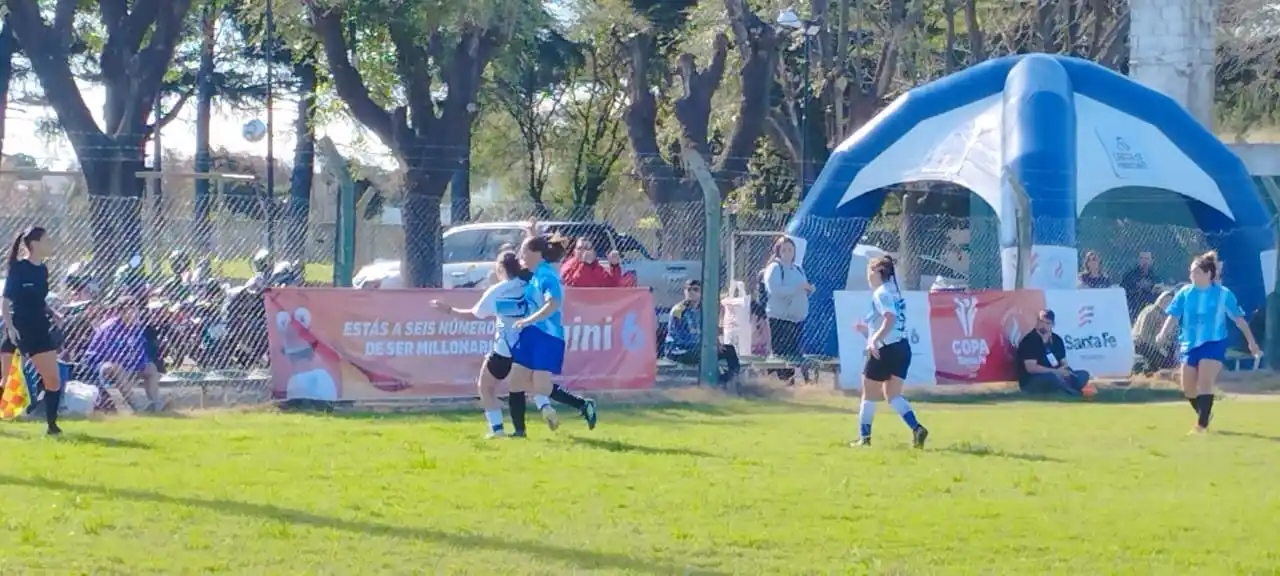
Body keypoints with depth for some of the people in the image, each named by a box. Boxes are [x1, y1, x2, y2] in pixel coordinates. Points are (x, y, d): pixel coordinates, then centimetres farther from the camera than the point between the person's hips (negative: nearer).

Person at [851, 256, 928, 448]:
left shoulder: (880, 294, -11)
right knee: (892, 395, 12)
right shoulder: (894, 292, 16)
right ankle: (917, 429, -6)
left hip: (885, 350, -8)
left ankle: (864, 438, 12)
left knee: (869, 395, 7)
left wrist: (874, 340, -32)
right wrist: (867, 329, 26)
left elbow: (890, 319, -26)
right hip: (902, 348, 8)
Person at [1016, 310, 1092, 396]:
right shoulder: (1029, 341, -13)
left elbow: (1064, 362, 13)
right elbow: (1031, 368, -21)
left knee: (1083, 374, -6)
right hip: (1031, 383, -8)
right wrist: (1056, 371, -21)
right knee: (1052, 377, -38)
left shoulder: (1057, 340, 9)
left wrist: (1065, 371, -13)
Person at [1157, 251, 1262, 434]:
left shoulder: (1223, 294, -7)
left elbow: (1239, 319, 1)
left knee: (1205, 383, -18)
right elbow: (1174, 316, -3)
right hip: (1190, 344, 4)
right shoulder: (1184, 293, 0)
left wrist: (1251, 342, 3)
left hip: (1214, 344, -4)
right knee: (1188, 389, 8)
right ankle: (1205, 414, 35)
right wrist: (1164, 333, -22)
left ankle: (1202, 424, -15)